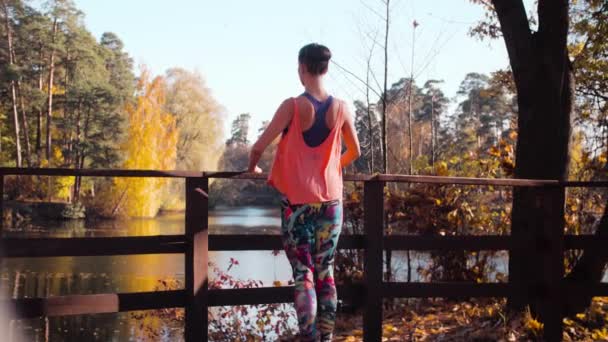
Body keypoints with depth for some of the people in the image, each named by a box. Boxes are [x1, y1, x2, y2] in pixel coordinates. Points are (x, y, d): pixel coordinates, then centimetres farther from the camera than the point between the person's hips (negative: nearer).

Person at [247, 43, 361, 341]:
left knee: (303, 274, -1)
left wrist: (252, 168, 12)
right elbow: (354, 152, 13)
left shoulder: (293, 106, -10)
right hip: (330, 201, 3)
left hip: (297, 202, -3)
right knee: (325, 273, 12)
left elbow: (259, 147, -9)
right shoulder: (341, 108, 2)